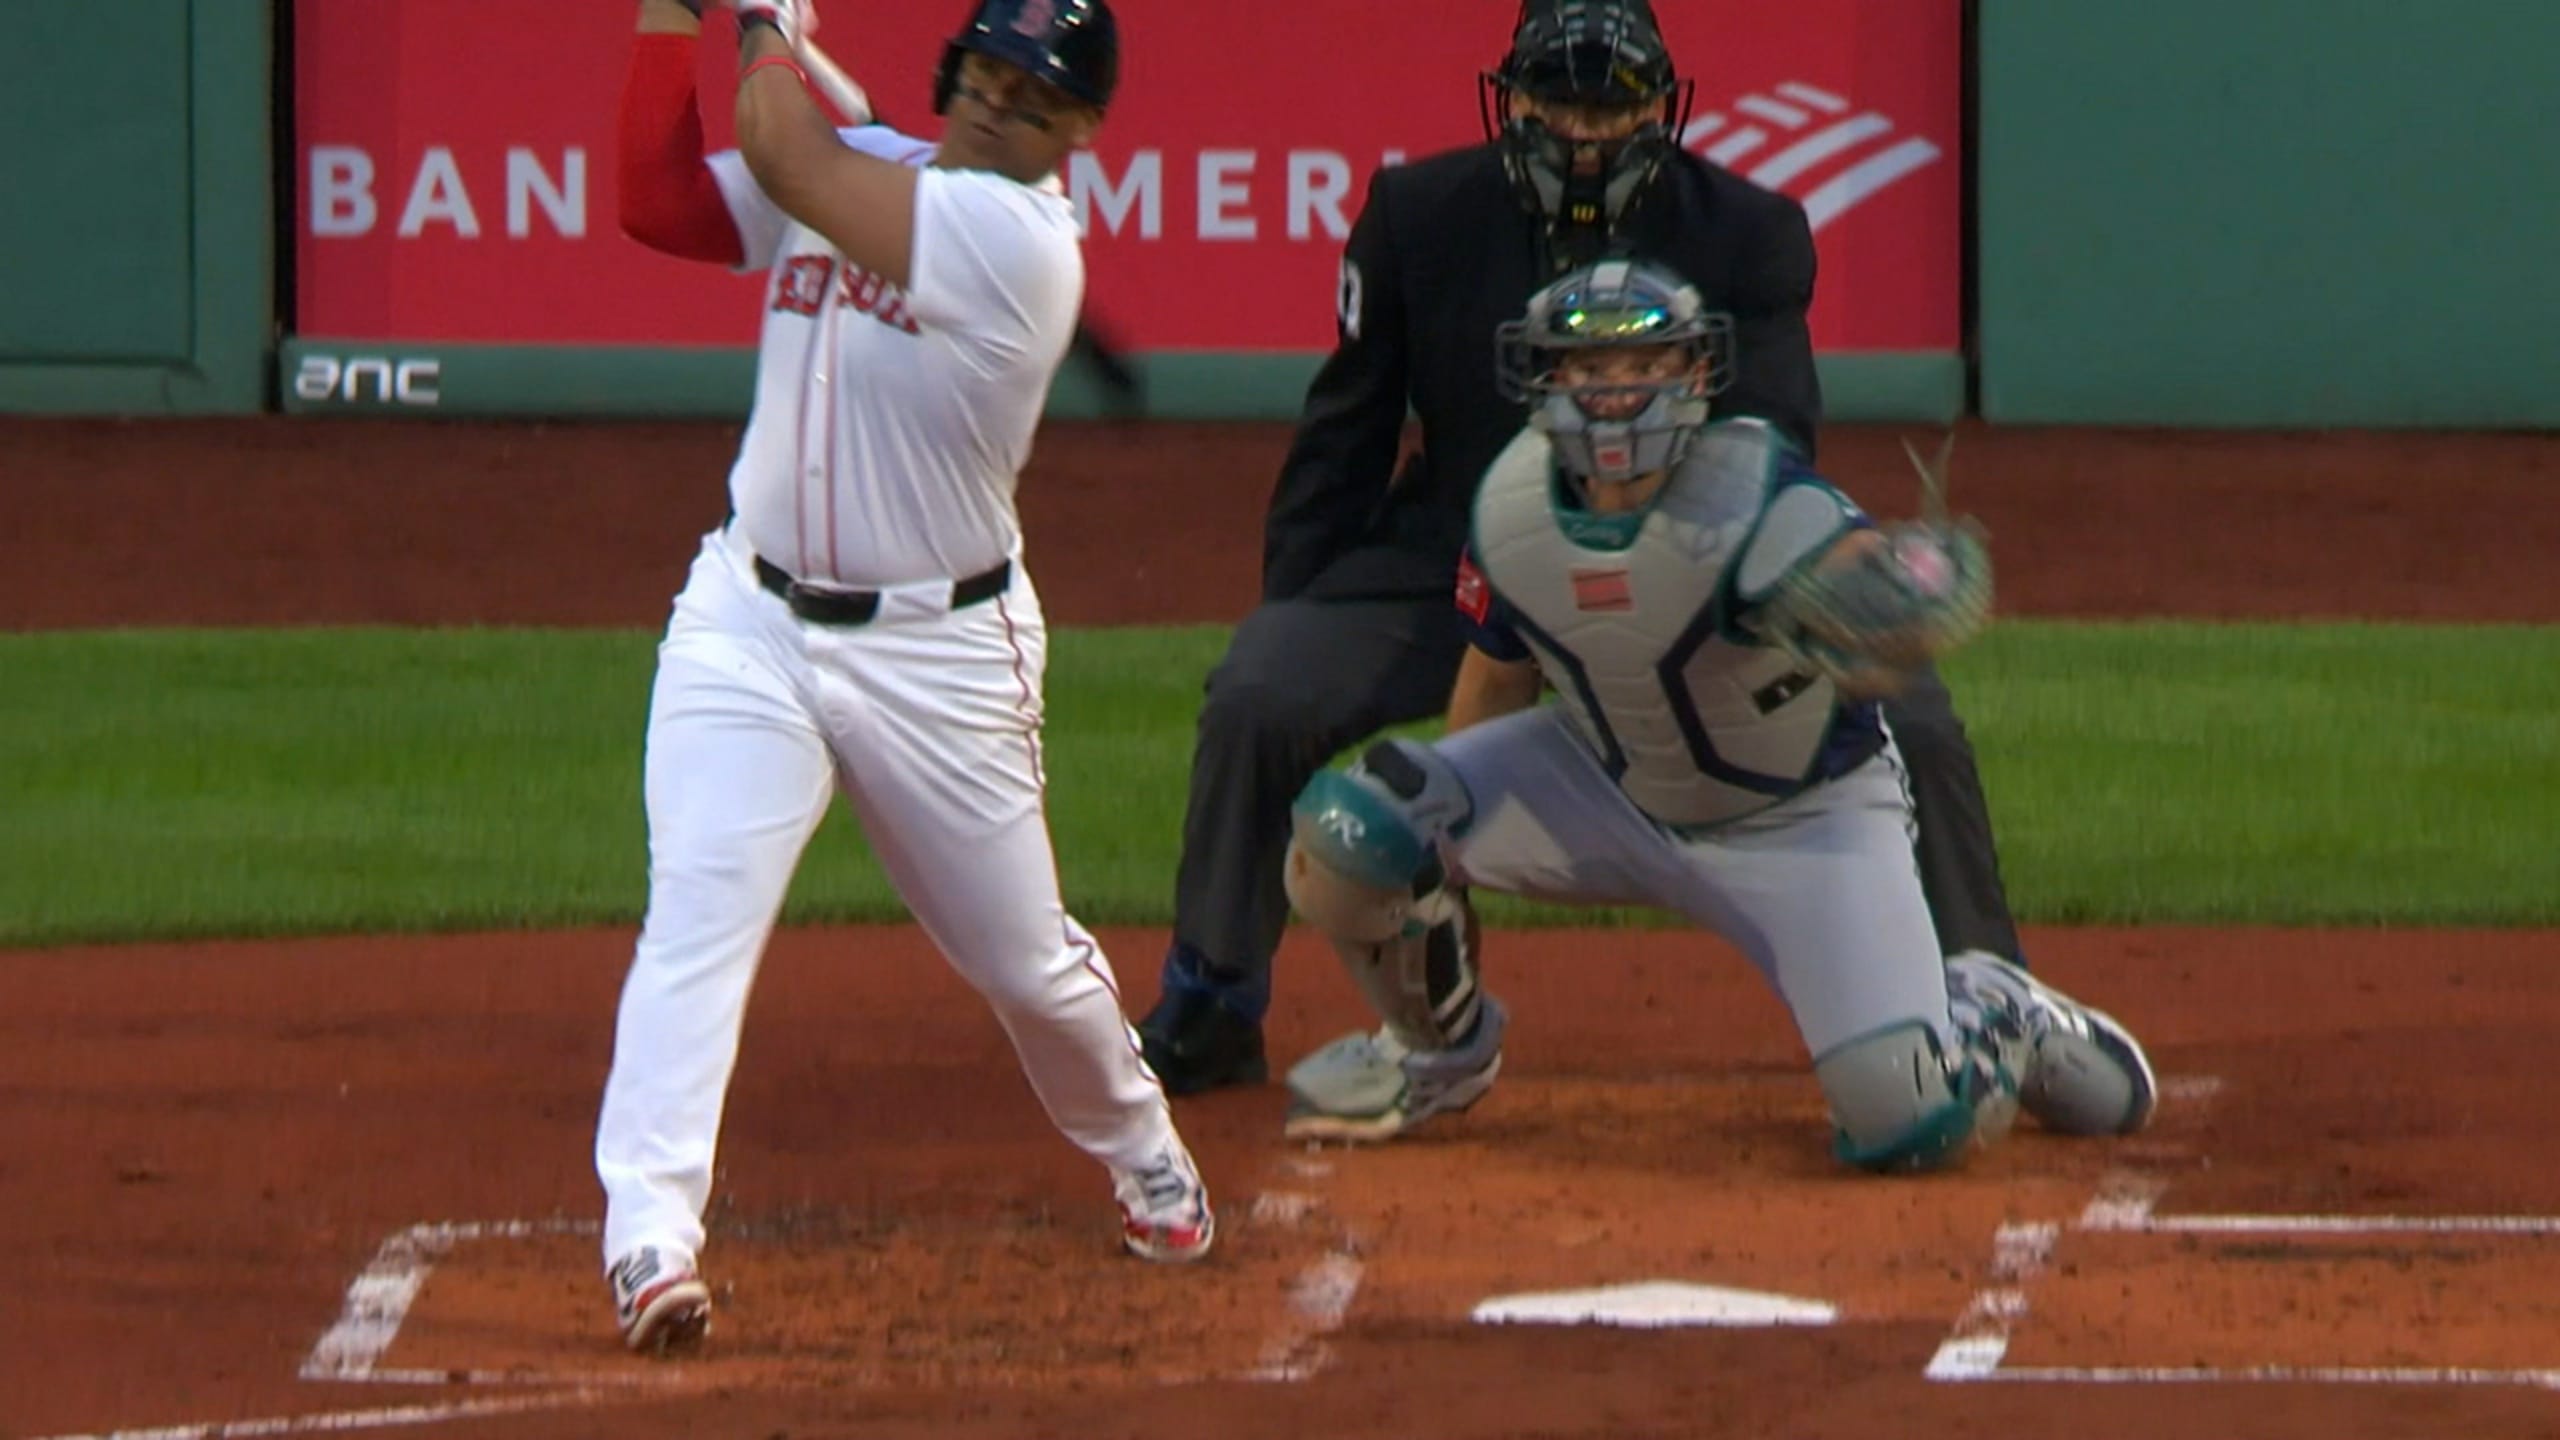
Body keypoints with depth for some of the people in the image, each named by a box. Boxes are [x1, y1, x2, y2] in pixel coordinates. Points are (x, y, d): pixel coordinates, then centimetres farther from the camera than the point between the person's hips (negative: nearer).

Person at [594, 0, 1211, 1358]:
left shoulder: (1016, 233, -18)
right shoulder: (857, 167, 3)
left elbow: (780, 149, -23)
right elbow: (659, 199, -3)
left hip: (937, 653, -4)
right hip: (749, 620, 4)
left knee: (1023, 959, 13)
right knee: (697, 913, -17)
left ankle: (1139, 1153, 42)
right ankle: (648, 1235, -23)